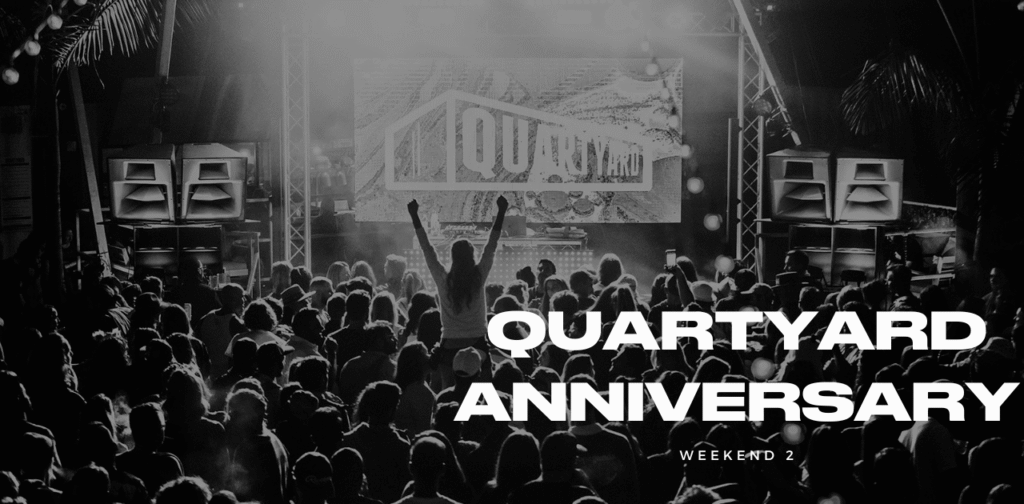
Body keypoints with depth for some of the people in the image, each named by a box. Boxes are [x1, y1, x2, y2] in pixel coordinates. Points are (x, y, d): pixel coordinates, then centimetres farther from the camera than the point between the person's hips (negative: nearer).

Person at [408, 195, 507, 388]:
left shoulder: (443, 279, -6)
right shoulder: (479, 276, -5)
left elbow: (427, 249, 2)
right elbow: (491, 246, 2)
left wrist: (415, 217, 9)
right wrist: (501, 212, 7)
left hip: (450, 344, 0)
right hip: (477, 342, 0)